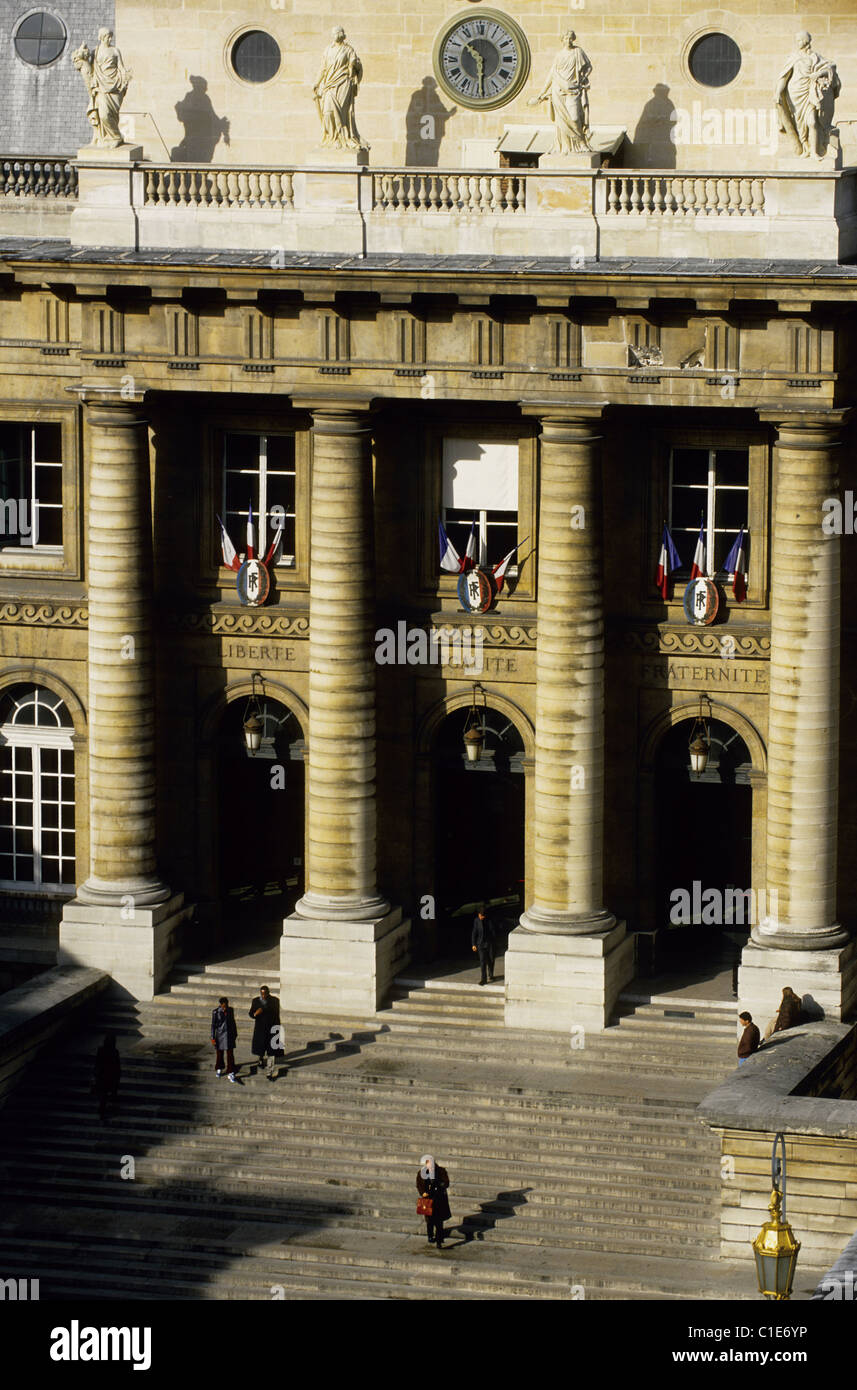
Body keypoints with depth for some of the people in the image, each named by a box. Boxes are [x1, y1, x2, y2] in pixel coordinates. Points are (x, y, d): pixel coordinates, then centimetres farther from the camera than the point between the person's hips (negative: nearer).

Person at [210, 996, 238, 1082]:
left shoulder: (230, 1010, 1)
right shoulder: (216, 1012, -9)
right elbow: (213, 1025, -6)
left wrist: (235, 1034, 16)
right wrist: (213, 1038, -7)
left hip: (229, 1035, 2)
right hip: (220, 1035, -2)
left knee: (230, 1054, -4)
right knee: (220, 1053, 12)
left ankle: (231, 1073, -4)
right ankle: (219, 1069, 34)